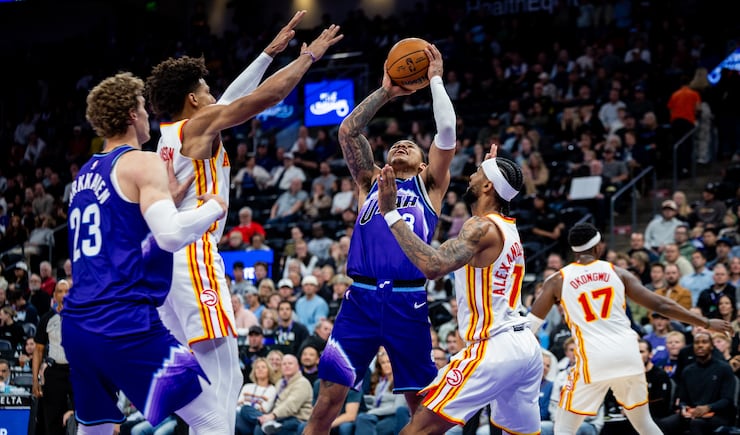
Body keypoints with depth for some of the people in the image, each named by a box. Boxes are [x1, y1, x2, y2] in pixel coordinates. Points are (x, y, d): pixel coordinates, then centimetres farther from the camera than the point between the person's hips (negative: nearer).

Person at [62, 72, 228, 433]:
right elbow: (170, 236, -19)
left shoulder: (85, 175, 19)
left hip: (76, 324, 8)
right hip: (126, 324, -8)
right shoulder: (142, 162, -5)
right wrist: (214, 208, -1)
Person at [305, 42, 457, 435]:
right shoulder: (370, 182, 20)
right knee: (327, 402, -6)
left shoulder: (429, 185, 15)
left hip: (408, 302, -1)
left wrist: (435, 81, 7)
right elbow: (347, 131, 10)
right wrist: (385, 93, 11)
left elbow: (447, 131, 2)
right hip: (361, 298, 1)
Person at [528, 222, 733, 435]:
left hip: (593, 359, -3)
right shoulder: (616, 272, 8)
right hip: (628, 354, 3)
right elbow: (661, 305, 8)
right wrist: (707, 323, 15)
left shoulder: (557, 281, 4)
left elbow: (531, 324, 4)